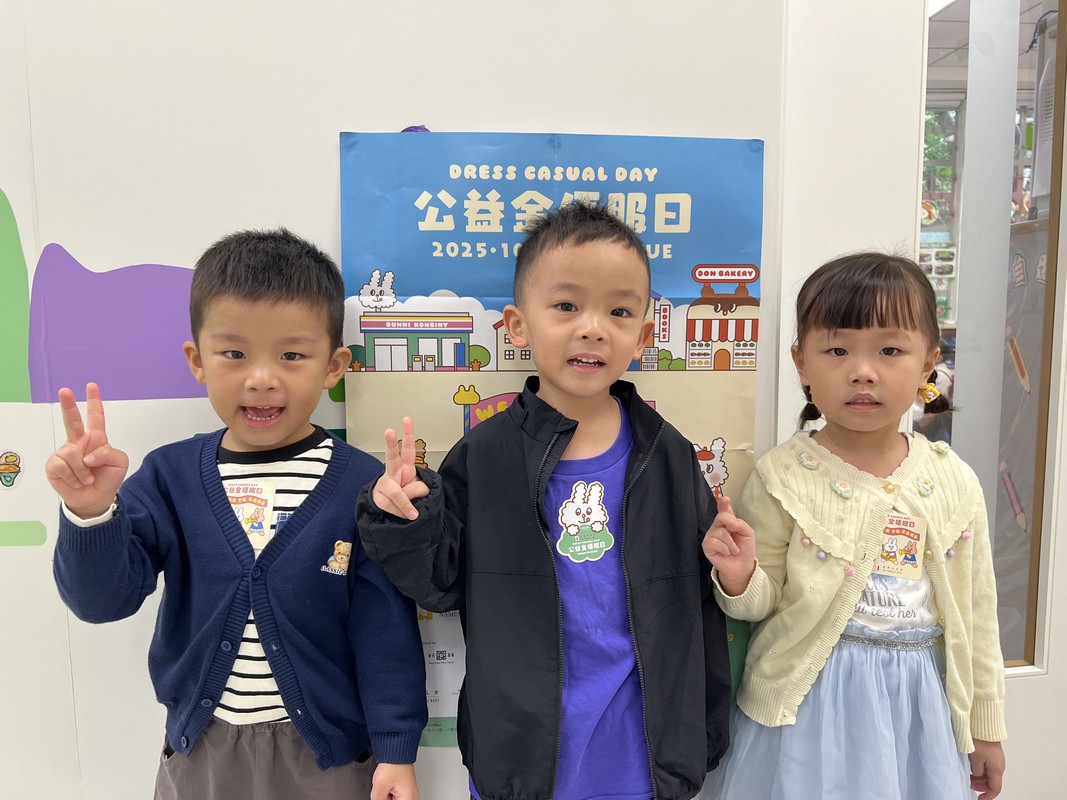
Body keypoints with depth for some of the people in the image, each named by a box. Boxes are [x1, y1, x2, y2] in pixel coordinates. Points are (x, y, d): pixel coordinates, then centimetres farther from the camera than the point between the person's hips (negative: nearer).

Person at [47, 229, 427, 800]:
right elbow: (103, 598, -11)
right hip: (200, 747, 3)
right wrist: (90, 512, -28)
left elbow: (385, 626, -11)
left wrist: (395, 750, -8)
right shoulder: (170, 476, -7)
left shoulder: (362, 485, -15)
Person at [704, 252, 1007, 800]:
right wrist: (738, 580, -27)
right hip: (809, 706, -3)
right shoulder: (782, 477, -12)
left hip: (918, 707, 3)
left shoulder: (955, 484, -2)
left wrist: (985, 726, 12)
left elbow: (975, 613, 6)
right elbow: (764, 601, -4)